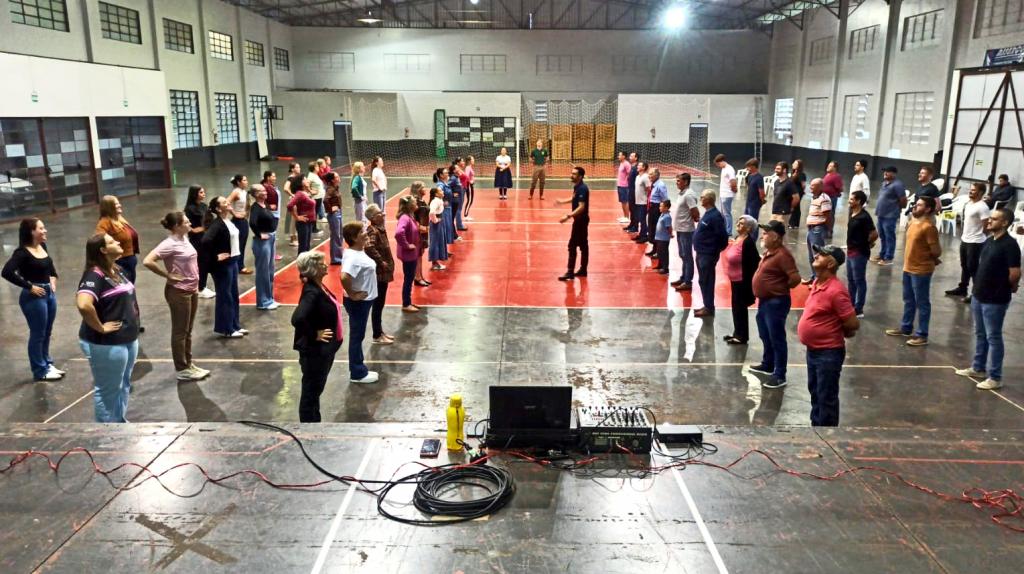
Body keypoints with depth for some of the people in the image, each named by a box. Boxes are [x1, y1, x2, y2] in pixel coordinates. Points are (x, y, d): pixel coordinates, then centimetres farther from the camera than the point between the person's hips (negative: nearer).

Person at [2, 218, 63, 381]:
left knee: (47, 333, 18)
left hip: (50, 293, 7)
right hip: (34, 297, -7)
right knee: (38, 334, 4)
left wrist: (53, 278, 8)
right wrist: (29, 287, -19)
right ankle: (40, 371, 16)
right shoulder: (22, 252, -17)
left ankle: (47, 364, 32)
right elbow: (7, 272, -26)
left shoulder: (43, 246, 5)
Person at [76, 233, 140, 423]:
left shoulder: (117, 270, 7)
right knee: (108, 390, 5)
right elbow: (83, 305, -37)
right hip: (106, 344, -9)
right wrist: (100, 328, -25)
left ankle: (120, 422, 39)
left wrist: (133, 323, 14)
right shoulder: (95, 275, -21)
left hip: (129, 339, 9)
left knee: (123, 385, 22)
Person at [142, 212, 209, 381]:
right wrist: (168, 276, -19)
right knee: (180, 332, 3)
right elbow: (147, 261, -28)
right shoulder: (169, 244, -20)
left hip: (192, 290, 8)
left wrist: (195, 284, 11)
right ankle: (181, 369, 13)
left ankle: (188, 364, 28)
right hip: (179, 292, -8)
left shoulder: (184, 239, 6)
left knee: (188, 331, 17)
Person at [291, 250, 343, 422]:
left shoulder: (319, 287, 4)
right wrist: (314, 336, -24)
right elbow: (297, 319, -38)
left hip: (325, 349, 9)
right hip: (315, 351, -9)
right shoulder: (312, 293, -25)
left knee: (316, 390, 22)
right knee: (310, 392, 6)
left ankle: (315, 424, 38)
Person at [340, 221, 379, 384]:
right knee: (357, 336, 3)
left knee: (358, 335, 18)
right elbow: (344, 277, -38)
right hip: (358, 302, -10)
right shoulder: (354, 257, -25)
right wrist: (352, 295, -25)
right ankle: (357, 373, 15)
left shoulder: (359, 252, 5)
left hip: (364, 300, 10)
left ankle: (359, 369, 31)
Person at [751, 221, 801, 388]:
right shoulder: (768, 252, 9)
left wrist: (782, 288, -9)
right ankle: (768, 365, 40)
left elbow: (795, 278, -26)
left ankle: (780, 376, 5)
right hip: (764, 301, 10)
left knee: (777, 339, -2)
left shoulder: (782, 255, -21)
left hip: (776, 302, -10)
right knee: (765, 336, 23)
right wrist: (776, 284, 11)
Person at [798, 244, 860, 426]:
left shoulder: (835, 290, -24)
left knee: (827, 397, 3)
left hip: (828, 353, -9)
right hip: (813, 350, 9)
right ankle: (816, 426, 37)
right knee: (815, 392, 22)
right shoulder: (817, 283, 5)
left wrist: (836, 331, -5)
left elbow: (853, 324, -21)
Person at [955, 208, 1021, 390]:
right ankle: (978, 368, 33)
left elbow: (1015, 274, -21)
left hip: (995, 300, -8)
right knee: (980, 334, 19)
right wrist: (979, 286, 10)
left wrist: (1009, 287, -3)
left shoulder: (1009, 245, -19)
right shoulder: (989, 241, 7)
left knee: (993, 337, 0)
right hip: (979, 296, 8)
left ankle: (995, 377, 10)